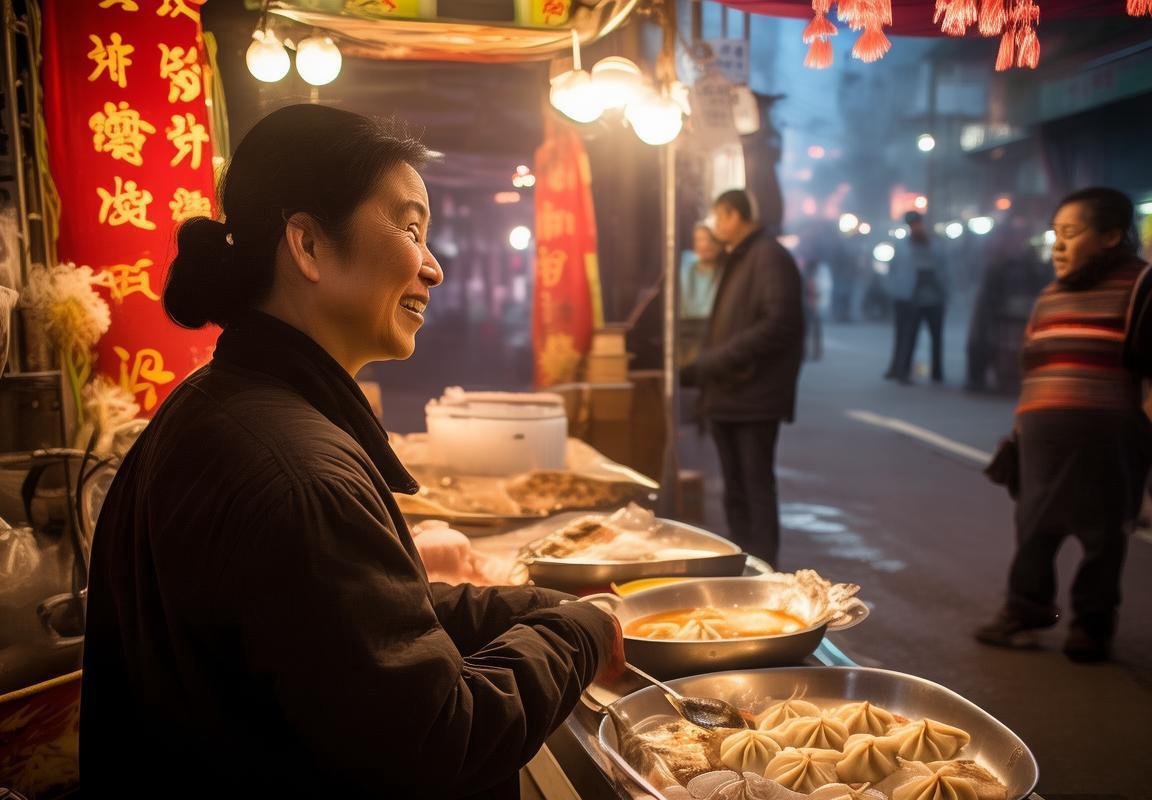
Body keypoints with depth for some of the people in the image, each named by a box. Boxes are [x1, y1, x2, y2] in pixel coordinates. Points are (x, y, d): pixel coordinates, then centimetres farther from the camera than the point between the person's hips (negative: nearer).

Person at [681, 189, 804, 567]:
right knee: (735, 492, 13)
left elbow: (778, 324, -21)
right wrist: (702, 366, 9)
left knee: (757, 489, -3)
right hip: (726, 394, 9)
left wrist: (720, 359, -21)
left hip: (755, 396, -9)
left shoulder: (770, 257, -11)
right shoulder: (737, 260, 19)